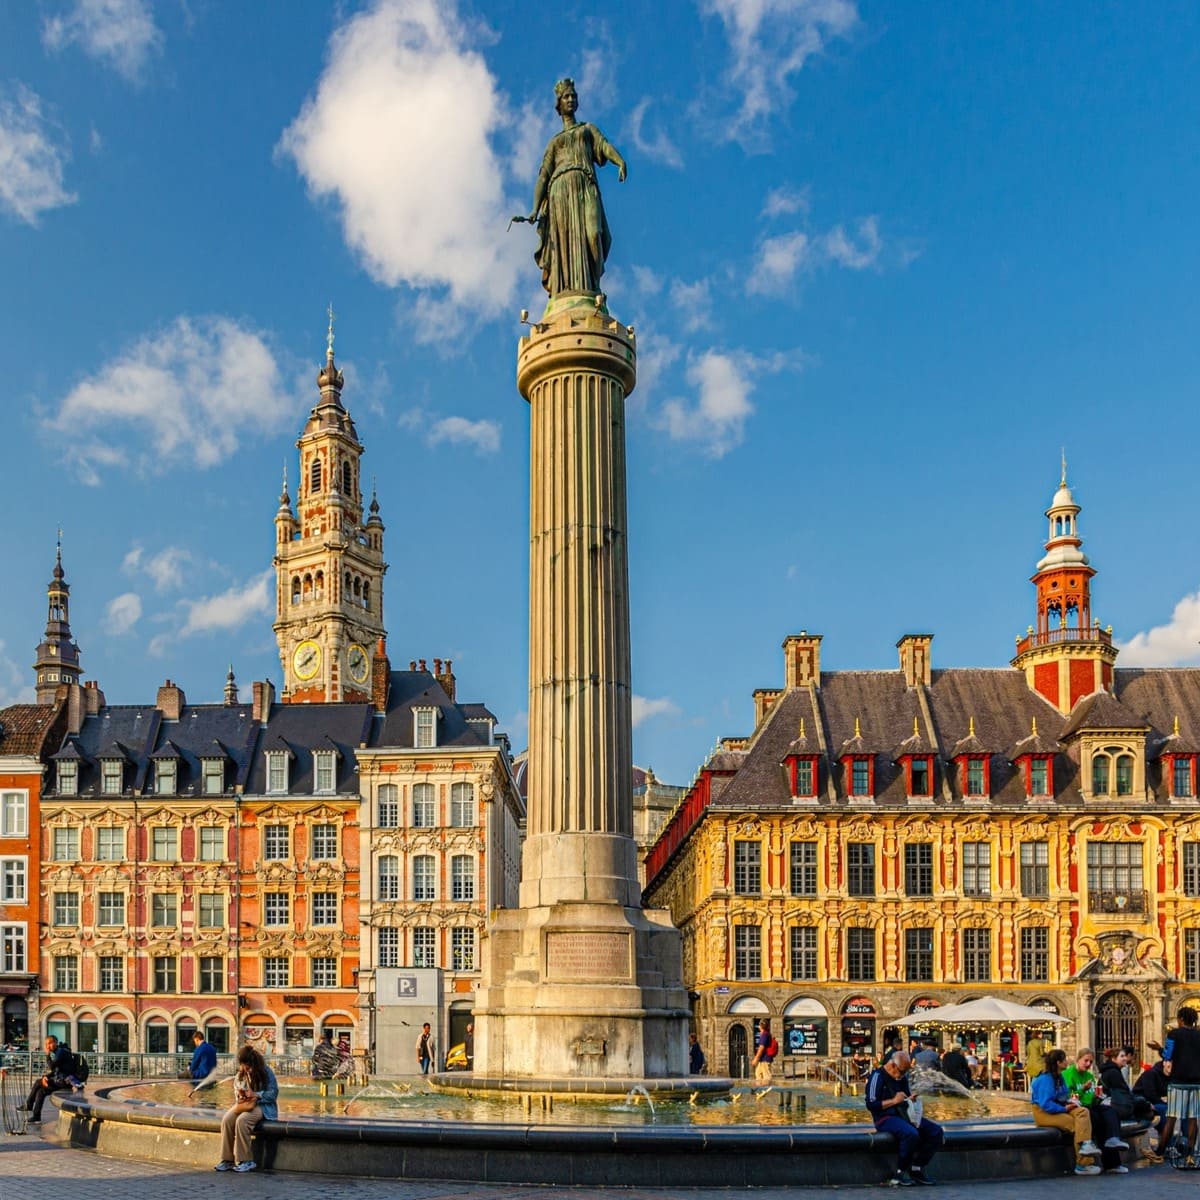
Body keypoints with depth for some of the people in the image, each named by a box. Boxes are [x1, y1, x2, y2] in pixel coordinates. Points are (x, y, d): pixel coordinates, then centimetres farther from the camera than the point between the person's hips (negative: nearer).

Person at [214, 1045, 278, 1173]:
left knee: (241, 1120, -35)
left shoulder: (266, 1072, -6)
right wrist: (239, 1095, -3)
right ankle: (227, 1160, -22)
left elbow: (273, 1093, -9)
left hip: (262, 1106, -5)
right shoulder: (240, 1074, 10)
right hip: (243, 1104, 5)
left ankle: (246, 1161, -27)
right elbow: (236, 1090, 22)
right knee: (226, 1119, -26)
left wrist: (256, 1095, -21)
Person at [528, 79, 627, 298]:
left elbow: (605, 145, 7)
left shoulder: (588, 129, 29)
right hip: (560, 188, 1)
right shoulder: (554, 141, 29)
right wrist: (535, 208, 1)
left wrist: (621, 162, -17)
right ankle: (564, 292, -22)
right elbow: (543, 176, 17)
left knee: (589, 234, -21)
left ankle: (589, 289, -26)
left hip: (585, 186, -1)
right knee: (563, 239, -14)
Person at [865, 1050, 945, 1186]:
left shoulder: (902, 1077, 15)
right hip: (885, 1118, -8)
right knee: (911, 1133, -36)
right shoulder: (878, 1076, -8)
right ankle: (900, 1173, -20)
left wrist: (912, 1098, 5)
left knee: (936, 1131, -8)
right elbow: (870, 1104, -14)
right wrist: (894, 1101, -15)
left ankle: (917, 1168, -4)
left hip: (903, 1115, 8)